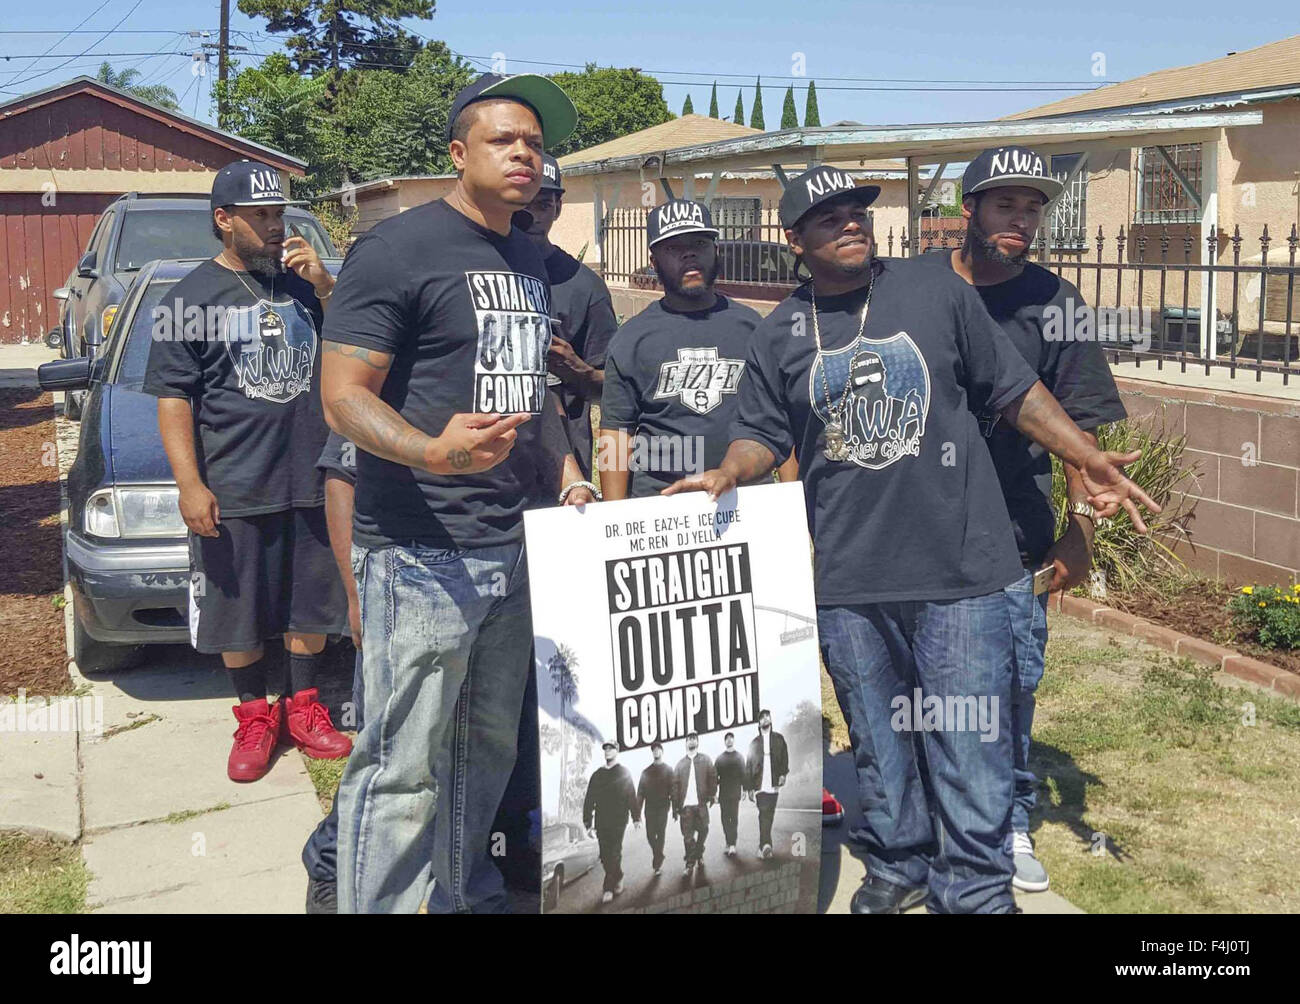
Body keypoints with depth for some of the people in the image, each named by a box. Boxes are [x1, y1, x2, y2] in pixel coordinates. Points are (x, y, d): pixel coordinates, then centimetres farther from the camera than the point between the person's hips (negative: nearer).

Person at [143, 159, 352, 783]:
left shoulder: (303, 282, 9)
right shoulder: (192, 297, -1)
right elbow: (173, 397, -4)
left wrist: (324, 285, -7)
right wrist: (190, 485, -13)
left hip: (313, 479, 3)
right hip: (234, 490, -3)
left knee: (311, 603, 12)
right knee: (239, 612, 6)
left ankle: (303, 707, 28)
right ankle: (255, 716, 23)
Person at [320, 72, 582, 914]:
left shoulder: (531, 262, 16)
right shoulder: (399, 247, -8)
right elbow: (344, 395, -14)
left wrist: (560, 470, 12)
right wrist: (432, 452, -32)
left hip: (517, 546, 8)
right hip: (421, 552, -7)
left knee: (489, 746, 17)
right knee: (404, 764, -4)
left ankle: (467, 893, 33)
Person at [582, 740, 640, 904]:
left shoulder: (624, 773, 4)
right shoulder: (597, 775, 11)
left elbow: (632, 796, 3)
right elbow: (589, 800, 9)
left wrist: (636, 818, 0)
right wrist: (588, 823, 4)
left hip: (618, 821, -3)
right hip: (601, 822, 3)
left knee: (614, 854, -9)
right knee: (605, 856, 5)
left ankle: (609, 887, -3)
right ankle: (618, 878, 26)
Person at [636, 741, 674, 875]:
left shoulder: (668, 770, 5)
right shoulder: (646, 772, 11)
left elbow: (673, 789, -2)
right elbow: (640, 792, 9)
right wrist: (638, 810, 1)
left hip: (662, 807, -2)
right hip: (650, 808, 2)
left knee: (660, 834, -4)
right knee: (650, 835, 0)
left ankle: (657, 862, 4)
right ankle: (658, 857, 24)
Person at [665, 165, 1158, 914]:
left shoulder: (939, 293, 1)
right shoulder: (780, 334, 6)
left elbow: (1015, 391, 6)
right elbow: (762, 435, 12)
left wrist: (1088, 458, -2)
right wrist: (727, 475, -9)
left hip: (959, 569, -2)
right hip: (849, 579, 2)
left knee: (970, 742, 0)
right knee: (879, 744, 16)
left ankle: (975, 892, 17)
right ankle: (900, 864, 35)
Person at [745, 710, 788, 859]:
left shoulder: (779, 739, 13)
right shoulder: (754, 742, 11)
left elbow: (784, 757, 9)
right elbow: (748, 765, 9)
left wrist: (783, 773, -8)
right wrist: (749, 787, 3)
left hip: (773, 783, 1)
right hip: (759, 784, -1)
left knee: (769, 815, 3)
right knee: (763, 813, -13)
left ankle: (763, 846, 13)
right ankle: (766, 844, -22)